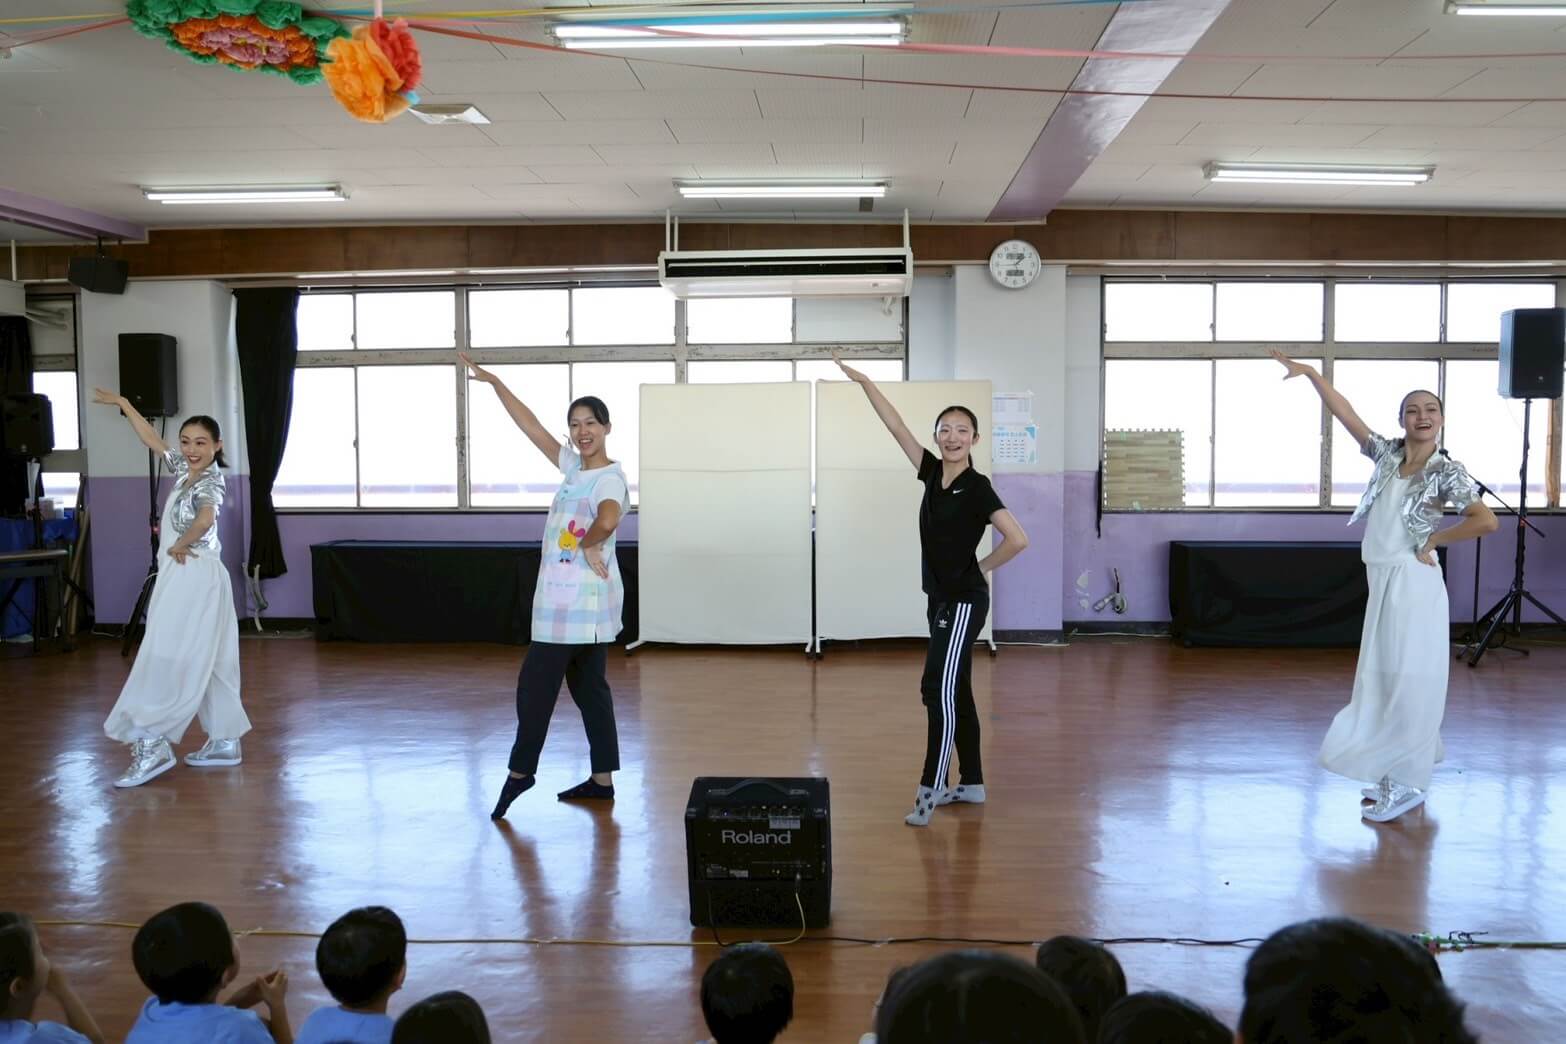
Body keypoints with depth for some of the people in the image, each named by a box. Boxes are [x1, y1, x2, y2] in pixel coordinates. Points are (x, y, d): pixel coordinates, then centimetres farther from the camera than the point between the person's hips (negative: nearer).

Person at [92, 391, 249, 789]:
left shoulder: (209, 481, -13)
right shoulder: (185, 469, 12)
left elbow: (205, 520, -34)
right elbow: (152, 439, 26)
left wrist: (180, 545, -18)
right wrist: (121, 403, 33)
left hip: (193, 577, -9)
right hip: (185, 577, 9)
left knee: (165, 660, -10)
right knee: (208, 662, 9)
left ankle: (152, 744, -10)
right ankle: (225, 741, 14)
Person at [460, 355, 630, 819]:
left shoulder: (609, 479, -17)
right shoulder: (575, 466, 9)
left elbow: (606, 522, -39)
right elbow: (530, 425, 14)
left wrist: (589, 545, -21)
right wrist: (494, 381, 15)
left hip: (579, 601, -9)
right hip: (572, 599, 9)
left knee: (536, 682, 0)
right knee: (589, 686, 11)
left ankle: (521, 771, 14)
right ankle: (602, 780, 17)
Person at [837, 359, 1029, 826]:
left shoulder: (977, 487, -14)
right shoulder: (933, 474, 6)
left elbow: (1018, 539, -19)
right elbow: (897, 427, 6)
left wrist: (980, 567, -8)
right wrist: (863, 381, 5)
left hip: (963, 602, -8)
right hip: (942, 600, 8)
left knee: (938, 690, -10)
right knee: (956, 692, 13)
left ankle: (930, 788, -5)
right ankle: (971, 783, 22)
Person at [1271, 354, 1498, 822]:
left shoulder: (1447, 471, -10)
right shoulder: (1387, 455, 5)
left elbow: (1486, 520, -20)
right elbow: (1346, 413, 5)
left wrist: (1436, 538, -11)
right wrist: (1311, 372, 2)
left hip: (1412, 584, -7)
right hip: (1384, 582, 7)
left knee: (1408, 682, -2)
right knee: (1386, 680, 13)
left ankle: (1407, 783, 7)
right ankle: (1399, 776, 24)